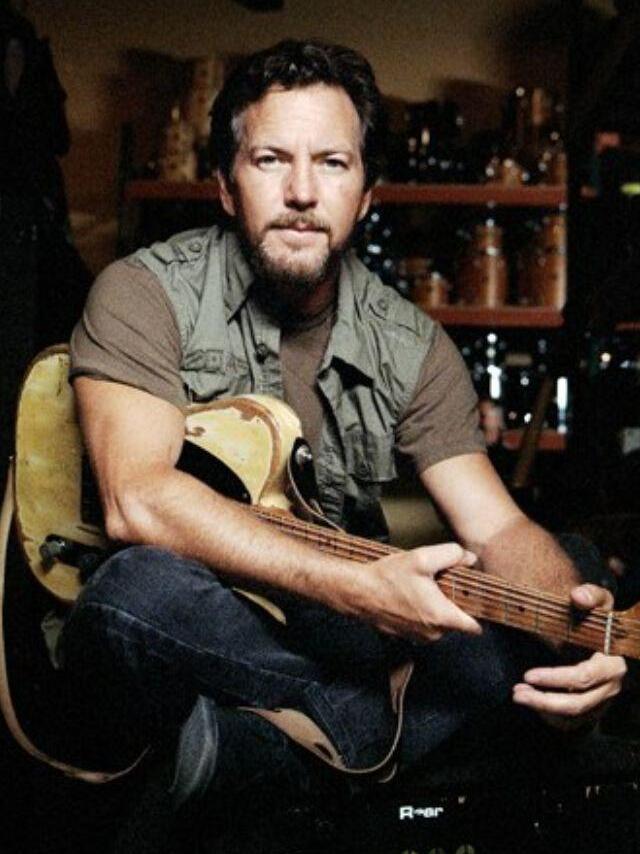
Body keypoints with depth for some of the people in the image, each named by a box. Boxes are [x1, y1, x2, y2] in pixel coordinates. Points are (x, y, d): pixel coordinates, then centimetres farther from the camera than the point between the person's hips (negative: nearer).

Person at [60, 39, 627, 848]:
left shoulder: (411, 347, 1)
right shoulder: (147, 293, -11)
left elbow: (496, 526, -4)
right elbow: (137, 499, -25)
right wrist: (352, 585, -31)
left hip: (329, 628, 5)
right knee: (144, 589, -38)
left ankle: (241, 742, -23)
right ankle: (370, 721, -16)